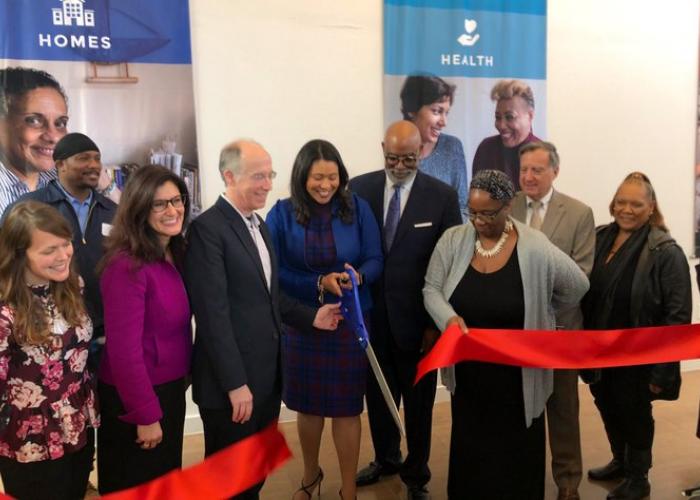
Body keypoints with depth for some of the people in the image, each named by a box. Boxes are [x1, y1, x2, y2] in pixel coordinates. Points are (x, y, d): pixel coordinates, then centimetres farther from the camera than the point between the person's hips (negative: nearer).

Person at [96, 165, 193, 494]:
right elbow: (124, 350, -24)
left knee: (167, 478, 25)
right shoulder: (127, 266, -25)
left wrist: (182, 376, 9)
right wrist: (145, 415, -19)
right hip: (135, 399, -8)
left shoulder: (173, 254, 3)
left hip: (169, 388, 8)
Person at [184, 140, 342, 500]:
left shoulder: (259, 225, 14)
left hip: (267, 374, 8)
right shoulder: (208, 228, -16)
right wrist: (235, 383, -21)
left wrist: (310, 317, 6)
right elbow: (213, 314, -21)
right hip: (231, 381, -8)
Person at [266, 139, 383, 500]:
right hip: (300, 323, 1)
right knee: (307, 405, 17)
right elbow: (274, 274, -9)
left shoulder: (357, 208, -5)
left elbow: (375, 261, -4)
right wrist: (319, 284, -23)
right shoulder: (282, 214, -7)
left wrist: (358, 277, -26)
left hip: (349, 322, -1)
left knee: (346, 408, 7)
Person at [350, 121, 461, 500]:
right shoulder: (359, 188, -1)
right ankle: (385, 459, 42)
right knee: (377, 395, 18)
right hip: (371, 315, 2)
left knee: (418, 400, 13)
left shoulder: (442, 196, -7)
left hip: (417, 318, -2)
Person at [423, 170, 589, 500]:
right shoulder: (452, 240, -6)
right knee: (470, 450, 16)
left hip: (516, 376, -2)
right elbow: (431, 289, -1)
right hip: (467, 372, 3)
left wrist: (536, 313, 8)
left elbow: (577, 287, -2)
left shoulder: (535, 249, -14)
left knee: (516, 453, 12)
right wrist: (449, 317, -21)